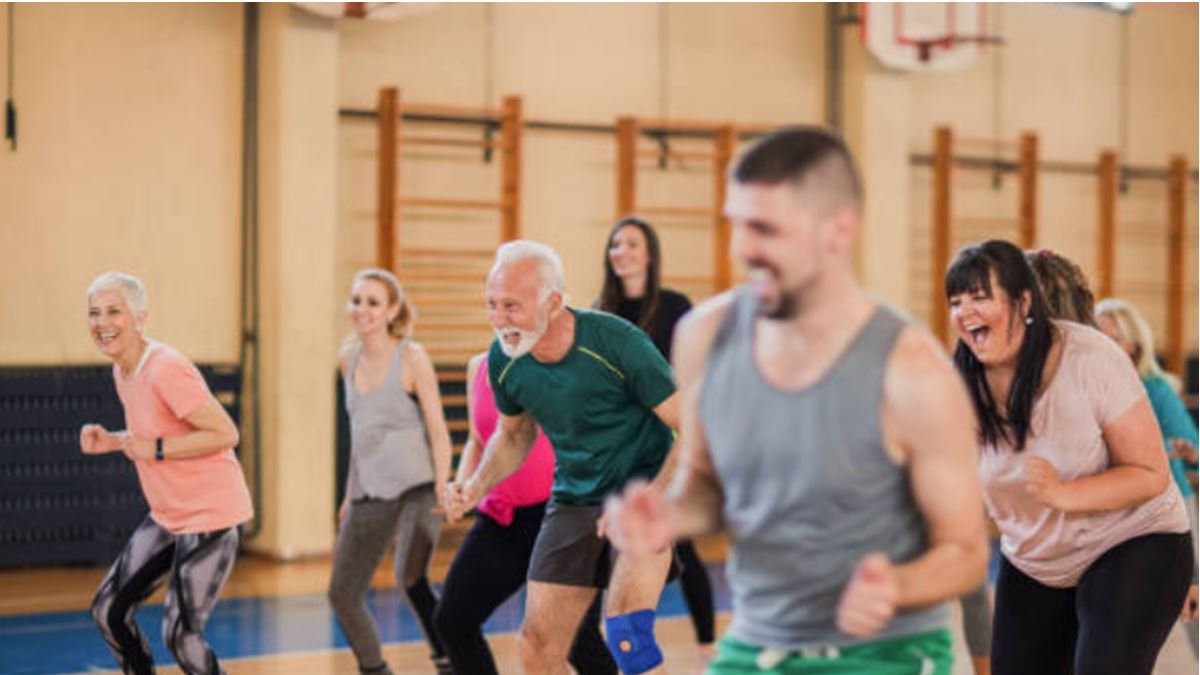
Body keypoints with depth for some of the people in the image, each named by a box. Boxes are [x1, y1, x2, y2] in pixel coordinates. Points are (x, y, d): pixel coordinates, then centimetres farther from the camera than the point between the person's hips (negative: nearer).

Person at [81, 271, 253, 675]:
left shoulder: (165, 370, -22)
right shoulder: (122, 373, 7)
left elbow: (225, 433, -23)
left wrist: (155, 449, -23)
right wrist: (111, 442, 5)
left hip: (210, 516, -9)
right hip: (167, 517, 9)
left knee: (180, 634, -8)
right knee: (108, 610, 11)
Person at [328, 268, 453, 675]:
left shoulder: (412, 358, -6)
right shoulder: (349, 359, 10)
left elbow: (438, 431, -7)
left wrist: (443, 491, -18)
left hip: (415, 487, -6)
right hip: (369, 493, 6)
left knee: (410, 579, -27)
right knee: (342, 594, 5)